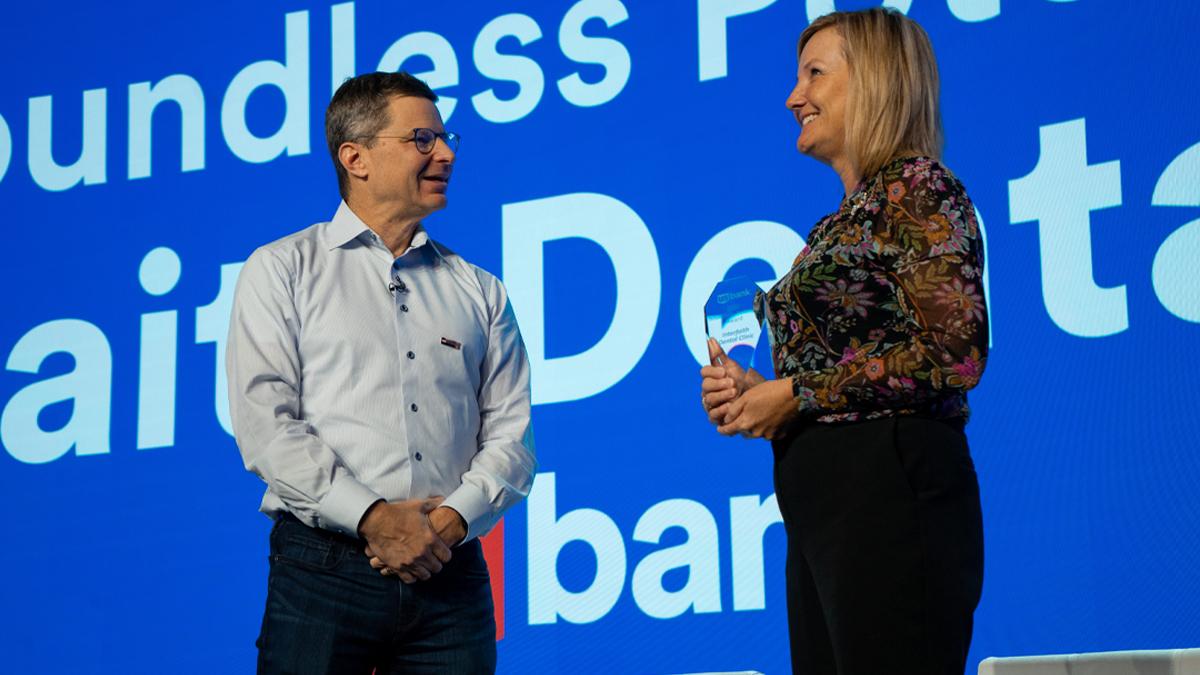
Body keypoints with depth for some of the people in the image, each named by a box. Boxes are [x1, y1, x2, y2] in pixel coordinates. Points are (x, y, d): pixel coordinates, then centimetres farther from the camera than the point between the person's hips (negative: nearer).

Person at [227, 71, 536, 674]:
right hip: (325, 572, -2)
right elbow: (265, 427, -5)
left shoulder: (478, 292, 15)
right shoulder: (281, 271, 6)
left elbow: (511, 432, 9)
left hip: (451, 573, 3)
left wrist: (454, 518, -9)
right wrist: (372, 517, -14)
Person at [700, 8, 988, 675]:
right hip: (819, 504, 9)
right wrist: (756, 396, 5)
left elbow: (954, 352, -17)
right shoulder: (841, 223, 20)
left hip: (890, 494, -9)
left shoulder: (919, 186, -5)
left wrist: (794, 393, -12)